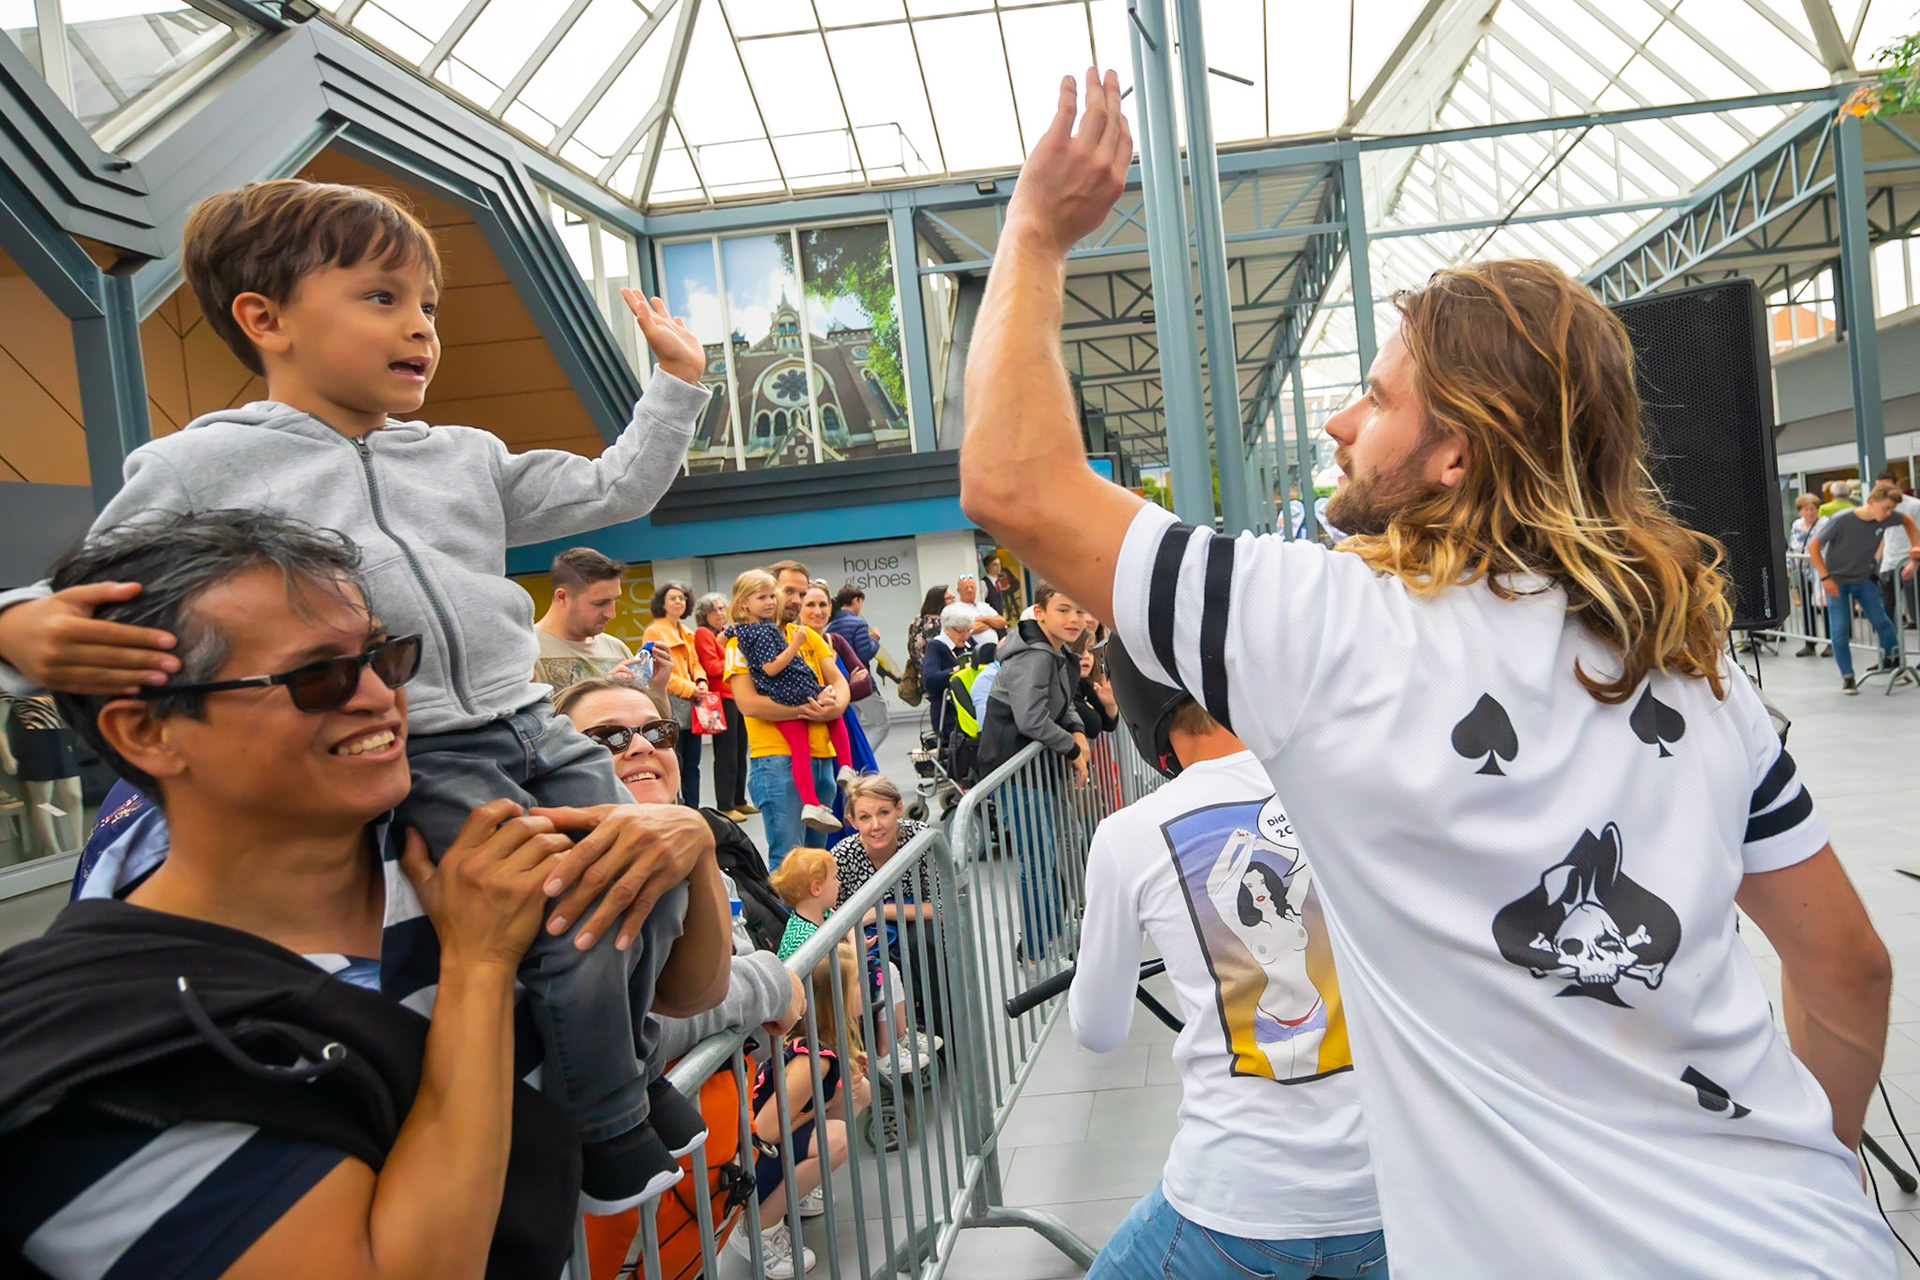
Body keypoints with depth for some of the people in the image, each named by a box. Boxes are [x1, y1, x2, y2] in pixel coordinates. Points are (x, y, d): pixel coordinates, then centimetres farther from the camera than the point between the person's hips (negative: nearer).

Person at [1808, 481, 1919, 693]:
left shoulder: (1887, 518, -13)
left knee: (1880, 621, -1)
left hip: (1864, 578, 4)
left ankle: (1894, 660, 22)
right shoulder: (1842, 520, -26)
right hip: (1837, 579, -4)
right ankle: (1847, 677, 2)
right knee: (1839, 629, -8)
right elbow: (1813, 546, -18)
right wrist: (1825, 578, -19)